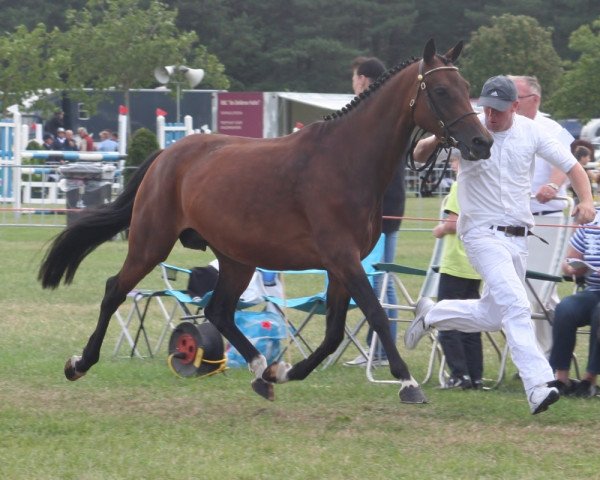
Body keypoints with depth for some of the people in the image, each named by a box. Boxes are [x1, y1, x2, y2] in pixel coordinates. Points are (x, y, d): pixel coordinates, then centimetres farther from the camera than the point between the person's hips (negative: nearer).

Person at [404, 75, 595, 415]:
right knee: (516, 306, -22)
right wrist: (437, 139, -35)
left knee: (494, 317, 16)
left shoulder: (530, 132, -2)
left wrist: (586, 201, -16)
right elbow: (420, 155, -12)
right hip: (483, 234, -5)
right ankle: (539, 385, -28)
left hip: (518, 237, 5)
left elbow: (571, 165, 2)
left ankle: (432, 314, 38)